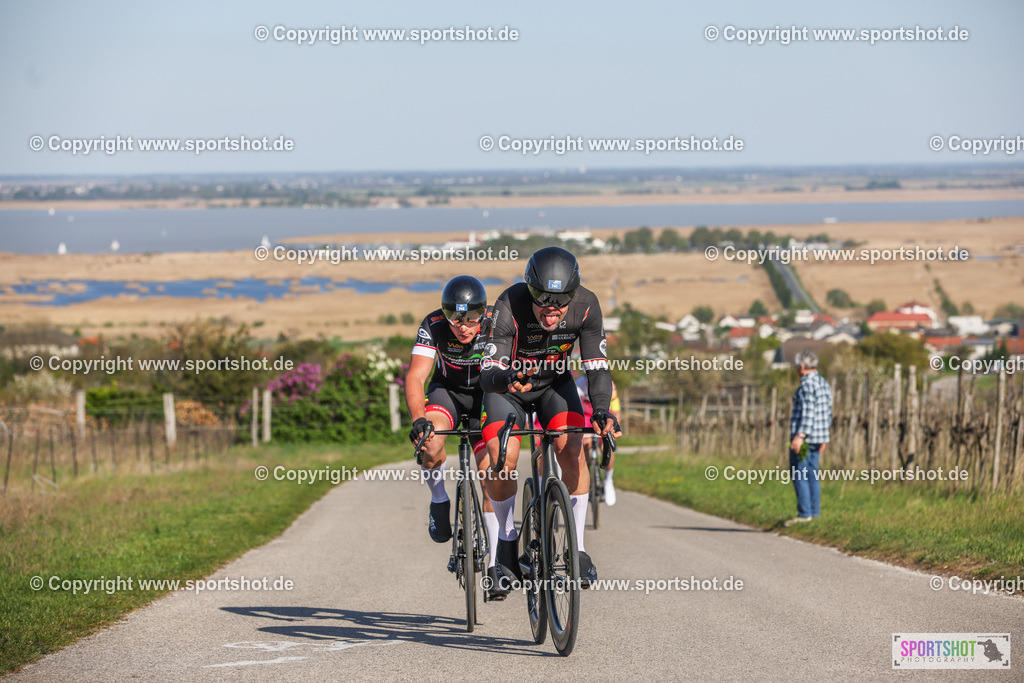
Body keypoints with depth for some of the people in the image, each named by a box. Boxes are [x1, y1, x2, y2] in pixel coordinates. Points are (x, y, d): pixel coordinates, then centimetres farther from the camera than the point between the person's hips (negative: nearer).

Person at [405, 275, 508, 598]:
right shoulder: (433, 326, -27)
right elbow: (416, 377, -34)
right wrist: (418, 419, -51)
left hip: (488, 393, 0)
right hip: (448, 390, 0)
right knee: (430, 444, -32)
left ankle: (494, 565, 0)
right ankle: (439, 499, -1)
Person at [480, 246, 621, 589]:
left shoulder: (586, 305, -26)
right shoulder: (509, 306, -35)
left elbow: (597, 368, -18)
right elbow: (488, 374, -38)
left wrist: (602, 410, -36)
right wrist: (507, 379, -61)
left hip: (555, 384, 2)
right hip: (508, 386, -2)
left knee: (571, 449, -22)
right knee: (502, 458, -22)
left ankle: (577, 547, -11)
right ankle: (507, 539, 3)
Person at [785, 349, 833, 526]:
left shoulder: (807, 384, -13)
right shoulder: (823, 383, 15)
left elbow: (808, 412, -20)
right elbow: (827, 412, 17)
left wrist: (800, 435, -24)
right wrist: (824, 438, 22)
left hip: (803, 437, -9)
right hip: (818, 436, 9)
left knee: (798, 474, -7)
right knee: (811, 475, 11)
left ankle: (804, 513, -11)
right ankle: (815, 513, 11)